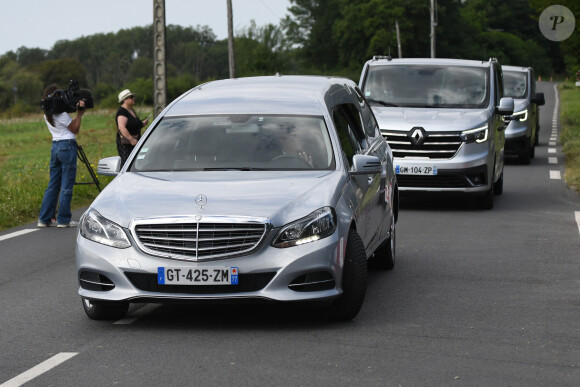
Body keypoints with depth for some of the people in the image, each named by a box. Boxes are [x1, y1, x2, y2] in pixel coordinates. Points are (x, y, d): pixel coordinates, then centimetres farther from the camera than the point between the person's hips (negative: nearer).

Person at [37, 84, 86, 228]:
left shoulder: (47, 115, 12)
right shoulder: (61, 113, -13)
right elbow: (75, 129, -5)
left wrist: (79, 113, 10)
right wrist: (79, 113, -2)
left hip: (55, 147, 8)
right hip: (67, 146, -8)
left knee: (53, 185, 11)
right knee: (66, 186, -2)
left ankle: (44, 219, 10)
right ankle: (63, 220, 0)